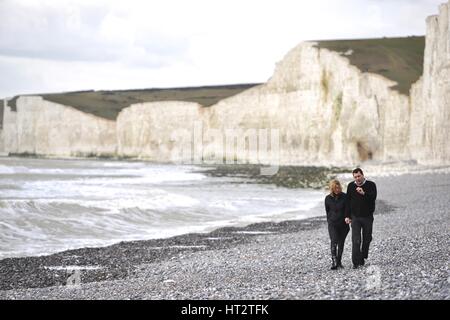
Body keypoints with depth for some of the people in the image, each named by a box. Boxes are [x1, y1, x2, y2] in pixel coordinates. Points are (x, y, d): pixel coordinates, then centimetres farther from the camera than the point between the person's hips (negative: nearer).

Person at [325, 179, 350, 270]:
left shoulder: (345, 197, -4)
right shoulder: (328, 198, 1)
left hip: (343, 224, 1)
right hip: (332, 224, 0)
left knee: (341, 243, 6)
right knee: (334, 242, -16)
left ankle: (339, 261, 18)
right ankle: (333, 262, -21)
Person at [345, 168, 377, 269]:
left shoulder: (371, 185, -2)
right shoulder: (351, 186, 4)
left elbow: (373, 197, -19)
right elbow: (348, 202, 7)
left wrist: (364, 193, -36)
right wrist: (347, 216, 2)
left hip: (367, 216, 0)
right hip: (355, 217, 0)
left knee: (367, 239, 10)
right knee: (356, 240, -8)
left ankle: (362, 258, 26)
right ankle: (356, 262, -9)